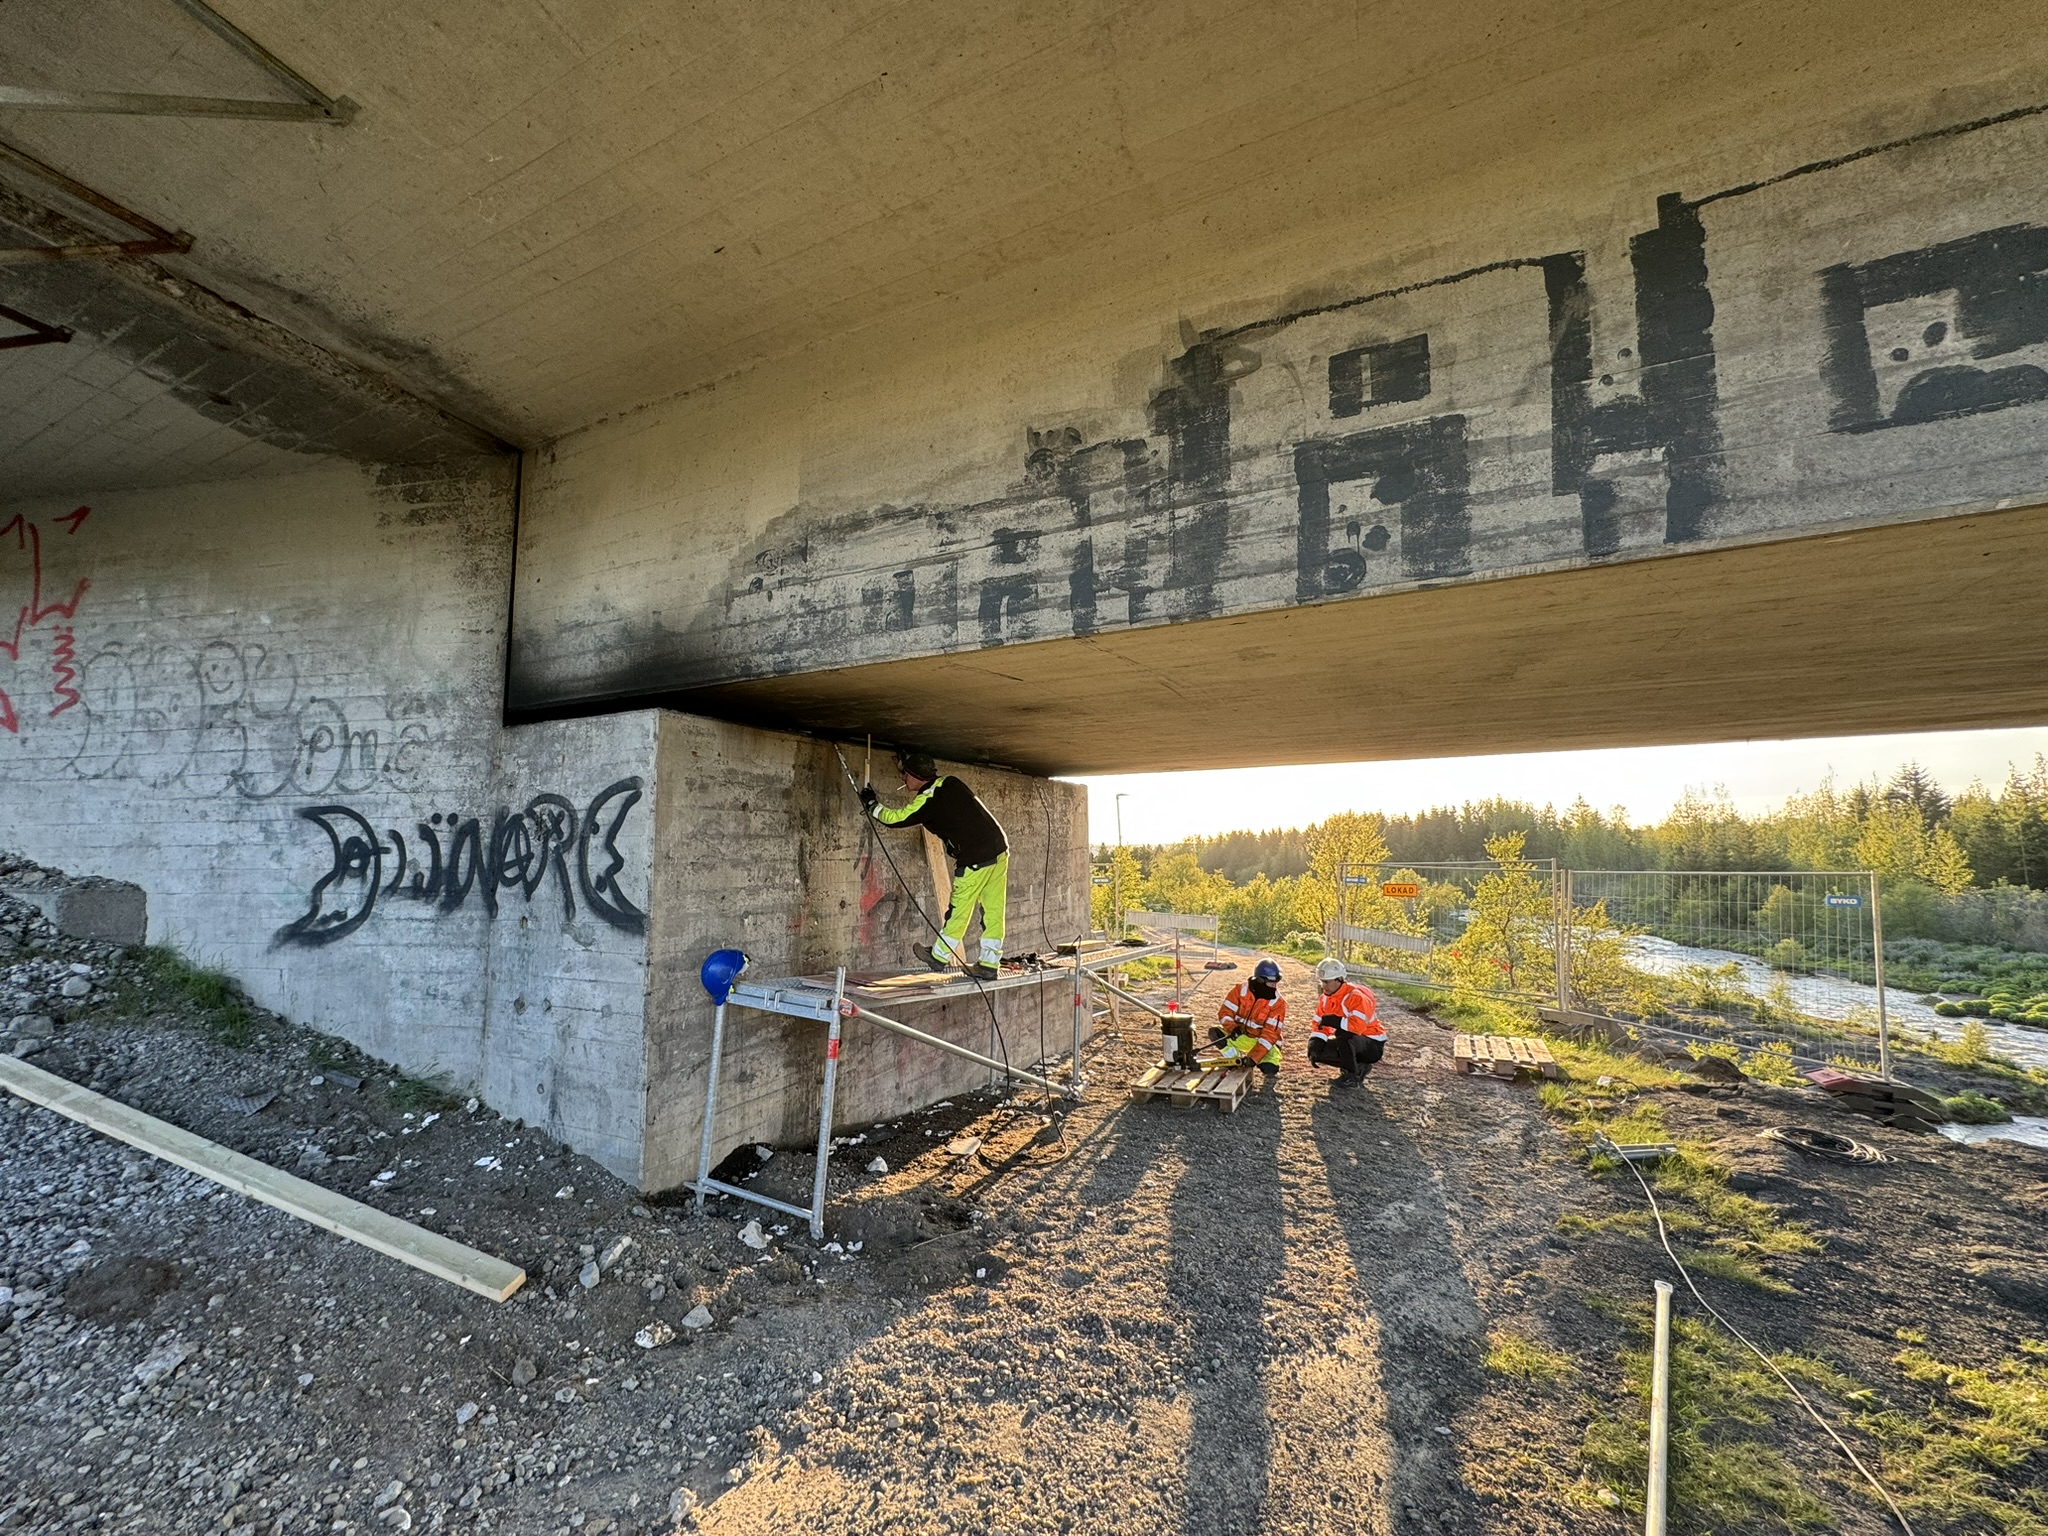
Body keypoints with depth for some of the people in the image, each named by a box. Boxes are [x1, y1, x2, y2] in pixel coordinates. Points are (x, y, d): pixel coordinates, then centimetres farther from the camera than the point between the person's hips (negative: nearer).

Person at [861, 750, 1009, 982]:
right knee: (994, 912, 8)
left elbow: (896, 818, 3)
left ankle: (938, 956, 25)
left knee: (958, 911, 9)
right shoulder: (951, 781, 12)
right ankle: (988, 965, 14)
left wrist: (872, 805, 20)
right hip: (1000, 850, 8)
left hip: (975, 859, -8)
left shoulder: (928, 801, -9)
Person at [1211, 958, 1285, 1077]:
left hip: (1261, 1041, -2)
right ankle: (1236, 1064, -11)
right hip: (1239, 1036, 2)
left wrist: (1253, 1057, -29)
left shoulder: (1278, 1003, -15)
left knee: (1270, 1068, -30)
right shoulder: (1241, 990, -10)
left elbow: (1270, 1033, -20)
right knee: (1215, 1033, -24)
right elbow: (1225, 1012, -9)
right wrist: (1232, 1028, -32)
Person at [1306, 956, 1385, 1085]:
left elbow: (1358, 1026, -40)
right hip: (1352, 1042, 8)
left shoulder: (1356, 996, -26)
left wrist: (1334, 1021, -33)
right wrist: (1314, 1046, -14)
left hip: (1373, 1045, -8)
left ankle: (1352, 1075, -13)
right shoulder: (1325, 999, -1)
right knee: (1318, 1050, -6)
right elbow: (1319, 1026, 1)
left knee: (1343, 1035, -36)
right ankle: (1359, 1067, 9)